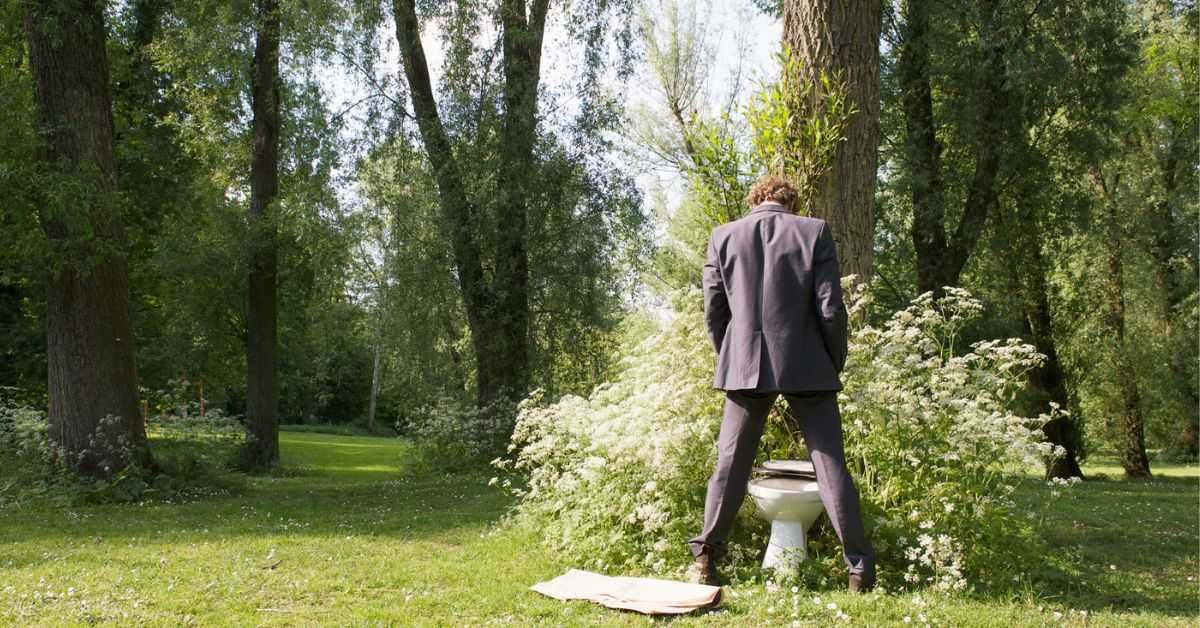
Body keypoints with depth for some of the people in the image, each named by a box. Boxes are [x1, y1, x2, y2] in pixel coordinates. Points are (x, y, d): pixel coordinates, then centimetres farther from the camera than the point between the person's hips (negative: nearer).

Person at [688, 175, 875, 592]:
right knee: (830, 465, 5)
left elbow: (713, 311, 3)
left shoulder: (723, 236, 4)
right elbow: (830, 308, -5)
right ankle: (860, 567, 8)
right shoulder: (814, 232, -1)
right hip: (806, 366, -1)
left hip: (745, 366, 2)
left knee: (730, 464, 10)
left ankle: (705, 558, 14)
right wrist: (836, 363, 7)